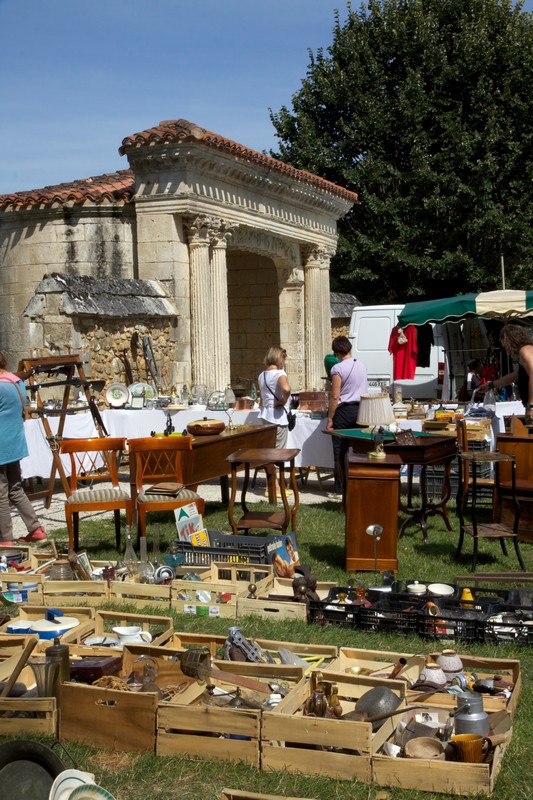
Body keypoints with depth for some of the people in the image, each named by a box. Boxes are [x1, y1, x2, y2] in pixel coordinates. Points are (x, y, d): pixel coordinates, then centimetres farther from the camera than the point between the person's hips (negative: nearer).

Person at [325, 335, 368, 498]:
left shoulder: (337, 368, -12)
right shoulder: (362, 365, 8)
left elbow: (335, 396, -15)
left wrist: (330, 419, -9)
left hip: (344, 411, -6)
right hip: (360, 411, 6)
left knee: (340, 452, 1)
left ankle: (339, 490, 2)